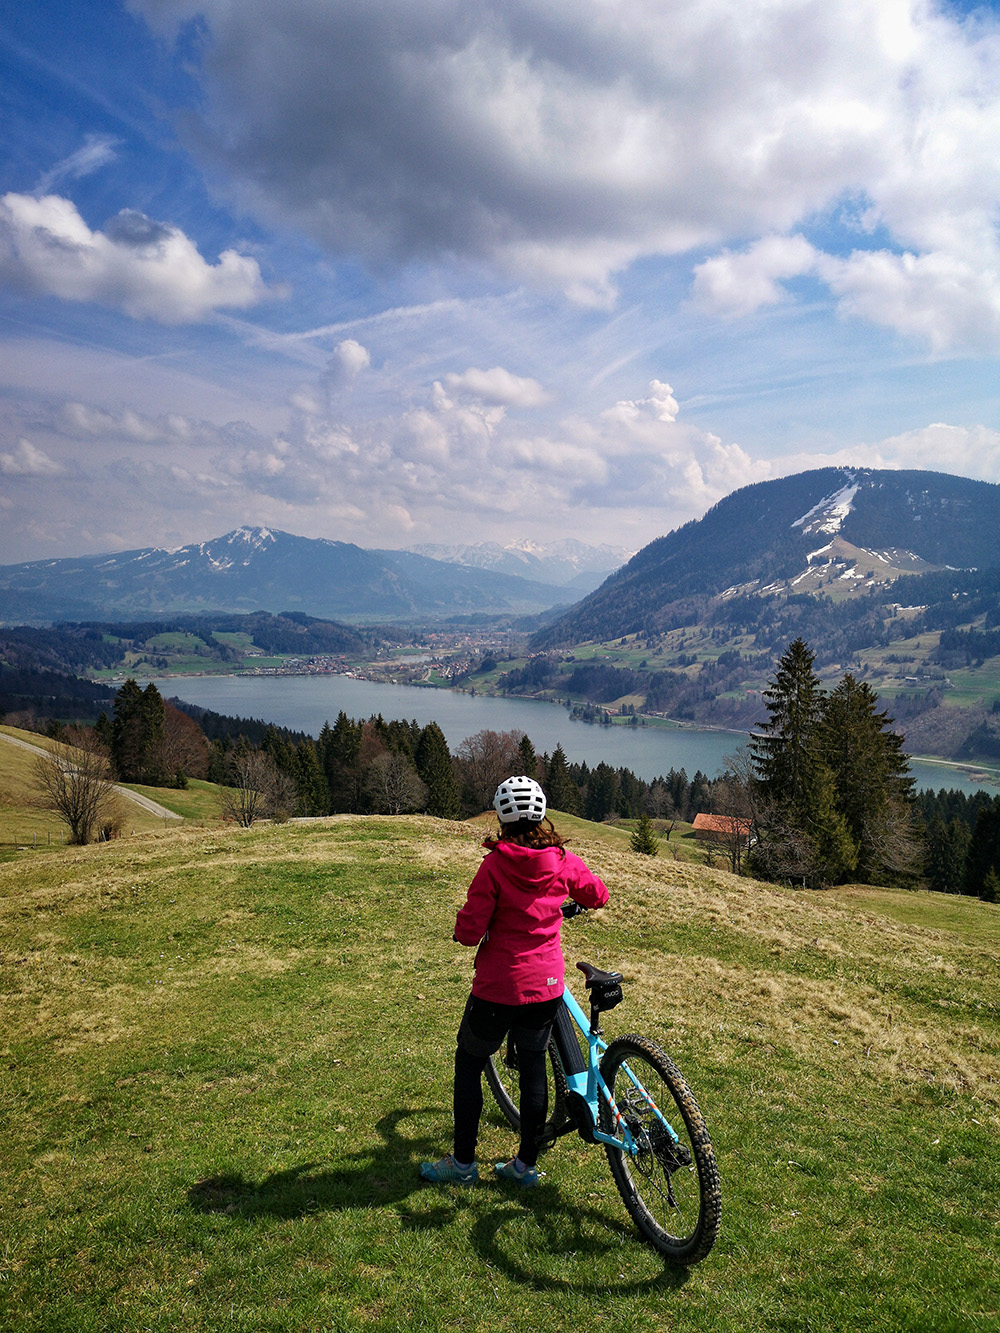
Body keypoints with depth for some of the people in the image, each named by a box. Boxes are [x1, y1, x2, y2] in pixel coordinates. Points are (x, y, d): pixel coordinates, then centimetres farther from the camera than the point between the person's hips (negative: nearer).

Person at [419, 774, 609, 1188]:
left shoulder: (495, 865, -18)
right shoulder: (563, 861, -5)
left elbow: (470, 931, -18)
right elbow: (598, 895, 13)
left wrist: (462, 926, 4)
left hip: (499, 988, -4)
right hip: (547, 986, 5)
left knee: (468, 1065, 14)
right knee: (534, 1067, 18)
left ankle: (463, 1162, 24)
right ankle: (526, 1163, 27)